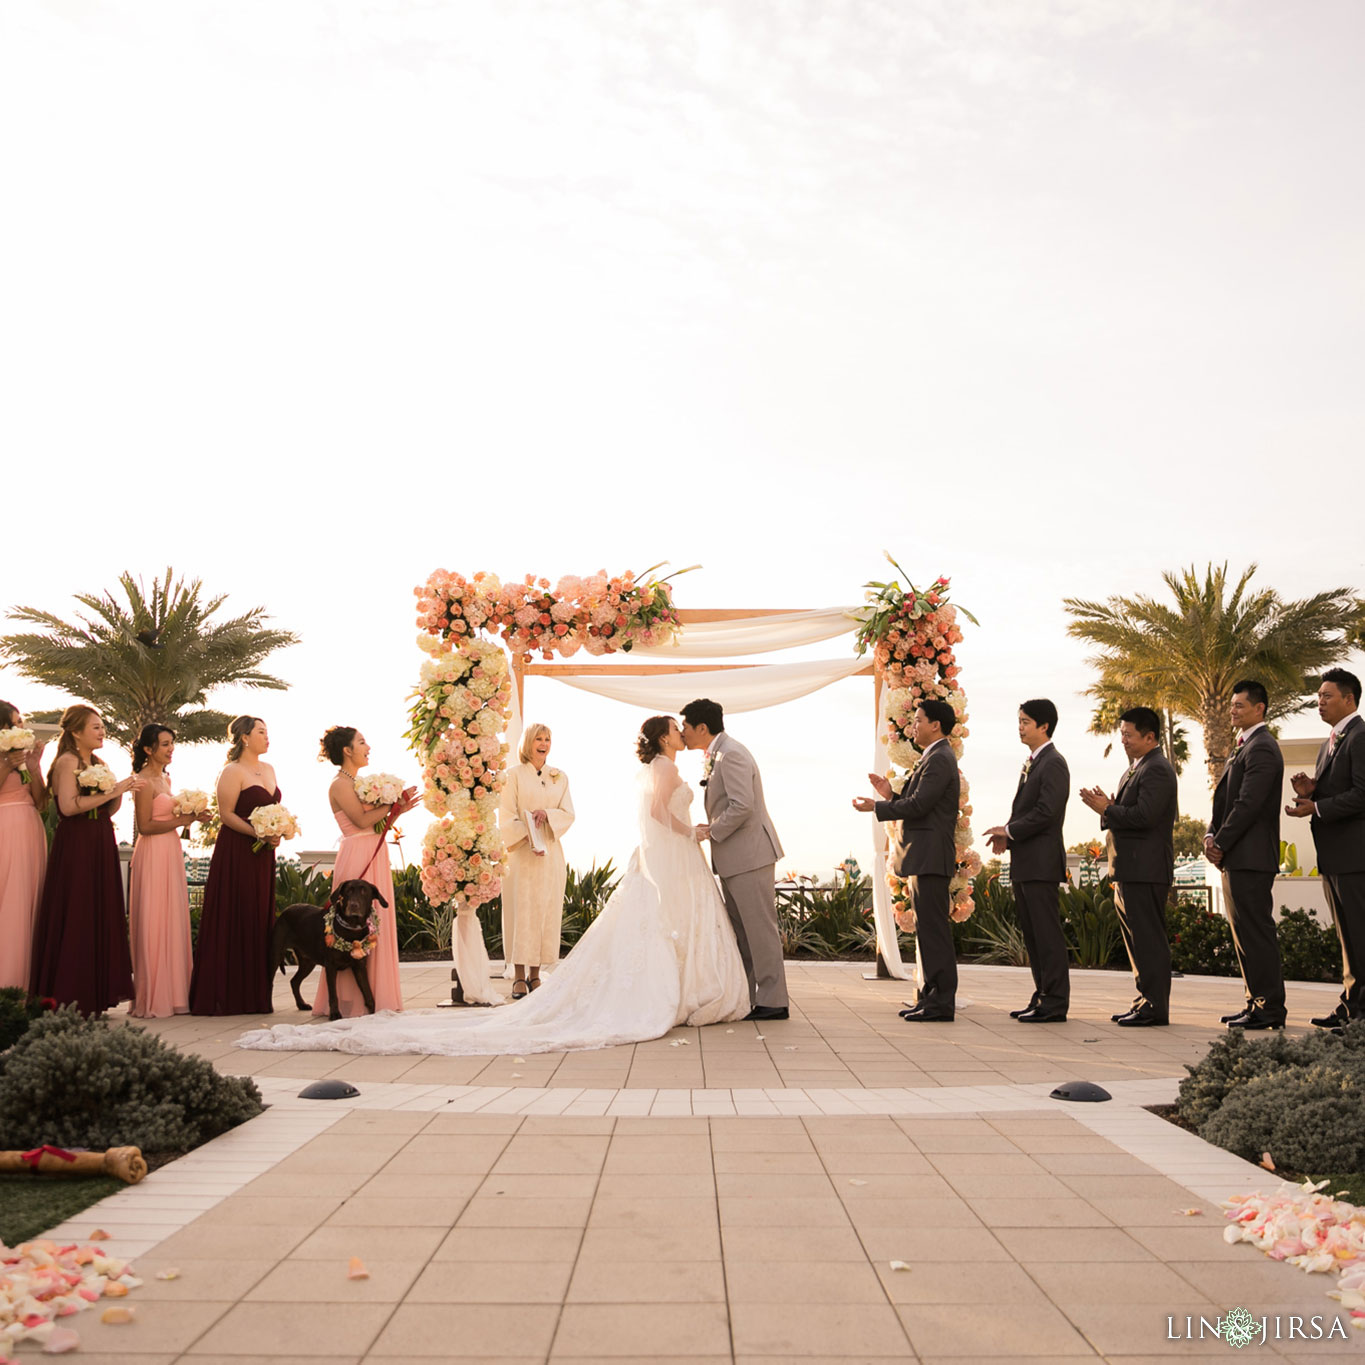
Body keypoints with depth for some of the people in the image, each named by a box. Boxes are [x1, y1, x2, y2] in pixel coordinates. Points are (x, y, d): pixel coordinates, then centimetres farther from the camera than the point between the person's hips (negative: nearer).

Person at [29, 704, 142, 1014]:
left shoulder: (97, 764, 17)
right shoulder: (67, 761, -7)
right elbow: (68, 805, -20)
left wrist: (123, 790, 1)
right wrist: (110, 792, -18)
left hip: (100, 848, 8)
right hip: (75, 846, -8)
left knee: (101, 916, 7)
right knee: (74, 918, -6)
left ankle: (92, 995, 11)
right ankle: (67, 998, -1)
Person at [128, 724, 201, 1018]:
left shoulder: (165, 778, 16)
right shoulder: (144, 781, -11)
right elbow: (145, 826, -16)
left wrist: (188, 817, 9)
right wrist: (180, 821, -13)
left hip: (171, 852, 9)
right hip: (153, 854, -9)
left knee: (173, 923, 8)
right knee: (153, 925, -5)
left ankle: (170, 993, 12)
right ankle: (151, 998, 0)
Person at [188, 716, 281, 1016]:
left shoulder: (268, 770, 16)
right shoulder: (233, 772, -8)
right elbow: (226, 814, -13)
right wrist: (258, 834, -21)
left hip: (262, 855, 8)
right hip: (236, 853, -8)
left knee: (259, 920, 8)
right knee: (234, 920, -5)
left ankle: (255, 995, 13)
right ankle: (228, 995, -1)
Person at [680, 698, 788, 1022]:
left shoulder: (731, 754, -16)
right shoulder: (716, 755, 16)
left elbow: (742, 806, -25)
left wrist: (712, 831, -13)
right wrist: (710, 829, 7)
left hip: (748, 855, -11)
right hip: (733, 859, 11)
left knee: (760, 928, -5)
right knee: (738, 931, 13)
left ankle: (772, 1001, 0)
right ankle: (744, 999, 20)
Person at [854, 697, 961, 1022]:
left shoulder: (939, 760, -14)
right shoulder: (932, 758, 20)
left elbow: (918, 806, -21)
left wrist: (875, 807, -12)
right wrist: (890, 795, 8)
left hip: (930, 857, -11)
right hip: (924, 858, 11)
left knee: (933, 929, -9)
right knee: (928, 930, 13)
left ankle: (941, 1004, -6)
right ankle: (931, 996, 19)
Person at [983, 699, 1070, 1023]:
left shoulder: (1053, 764, -10)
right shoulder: (1031, 764, 19)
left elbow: (1046, 812, -19)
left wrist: (1009, 831, -11)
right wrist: (1007, 837, 6)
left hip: (1041, 862, -10)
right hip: (1024, 863, 10)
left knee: (1047, 934, -7)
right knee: (1032, 934, 12)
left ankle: (1055, 1004, -3)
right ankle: (1042, 997, 18)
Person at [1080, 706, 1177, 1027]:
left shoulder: (1157, 770, -13)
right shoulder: (1136, 769, 20)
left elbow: (1144, 816, -22)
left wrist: (1107, 810, -13)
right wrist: (1109, 808, 3)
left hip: (1145, 870, -11)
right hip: (1130, 869, 11)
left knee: (1149, 939, -6)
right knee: (1137, 939, 14)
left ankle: (1155, 1007, -1)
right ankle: (1146, 1001, 22)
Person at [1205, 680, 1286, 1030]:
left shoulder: (1261, 748, -13)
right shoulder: (1244, 747, 20)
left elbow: (1248, 804, -19)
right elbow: (1226, 799, 19)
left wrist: (1221, 844, -14)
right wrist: (1211, 836, 5)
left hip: (1250, 857, -10)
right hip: (1236, 857, 11)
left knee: (1257, 932, -7)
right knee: (1243, 932, 13)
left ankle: (1269, 1009, -3)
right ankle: (1257, 1002, 20)